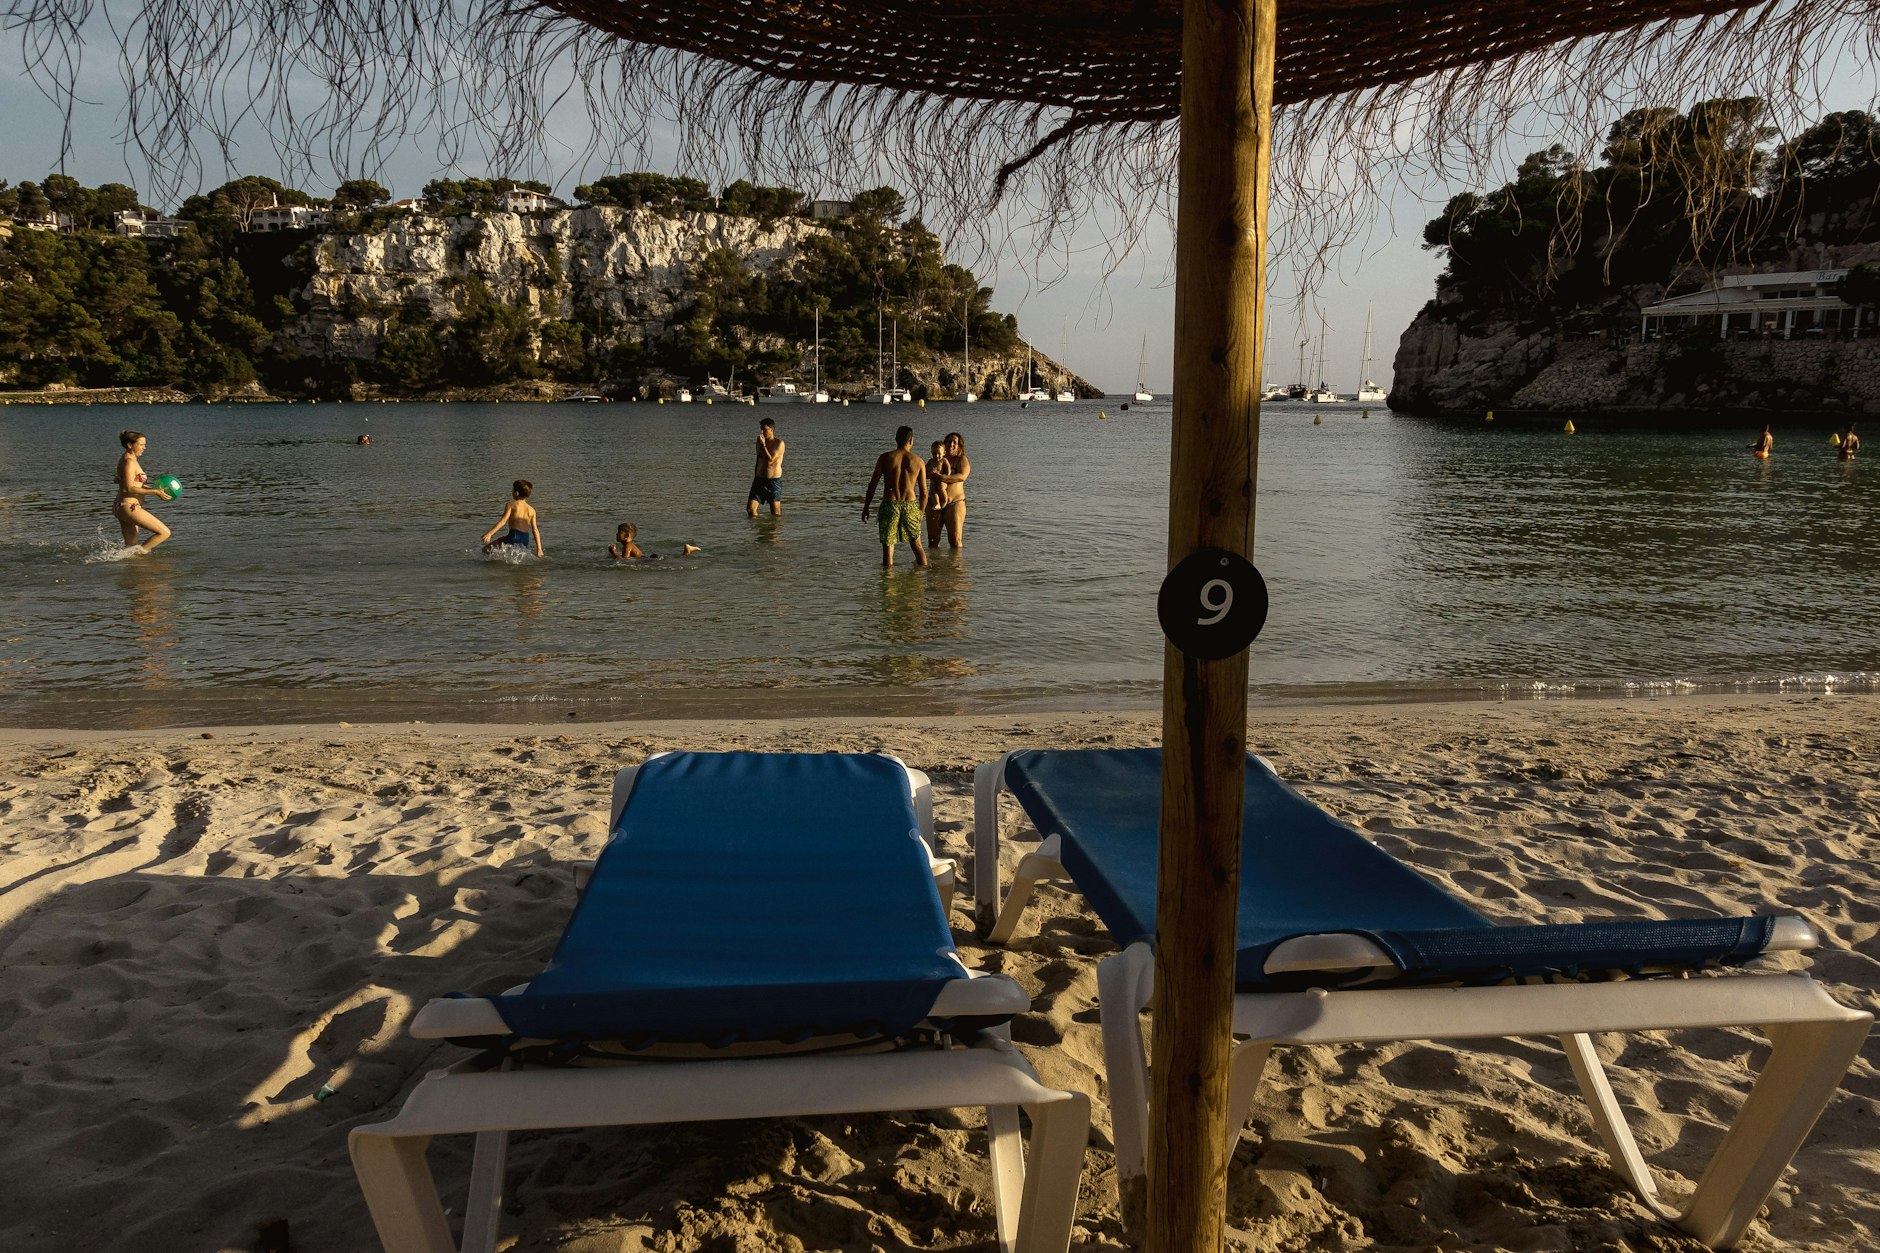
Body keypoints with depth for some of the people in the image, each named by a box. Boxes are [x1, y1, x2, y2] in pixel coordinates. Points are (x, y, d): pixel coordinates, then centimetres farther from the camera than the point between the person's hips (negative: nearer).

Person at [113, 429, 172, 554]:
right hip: (129, 507, -11)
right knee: (164, 532, -12)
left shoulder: (126, 459, 16)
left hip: (121, 506, 11)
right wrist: (155, 492, -22)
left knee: (131, 546, 17)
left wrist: (156, 490, 13)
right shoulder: (129, 461, -14)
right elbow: (130, 488, -21)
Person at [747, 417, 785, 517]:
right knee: (750, 509, -4)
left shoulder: (779, 443, -6)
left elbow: (770, 460, -16)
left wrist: (763, 445, -14)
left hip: (774, 480, -5)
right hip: (759, 479, 5)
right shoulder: (760, 442, 12)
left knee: (776, 514, -1)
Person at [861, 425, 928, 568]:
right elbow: (924, 493, 4)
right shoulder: (918, 461, 3)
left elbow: (873, 484, 0)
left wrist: (866, 507, 8)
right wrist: (921, 511, 19)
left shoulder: (885, 458, 0)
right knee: (917, 545, 17)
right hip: (910, 505, 1)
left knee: (888, 546, 4)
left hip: (889, 504, -1)